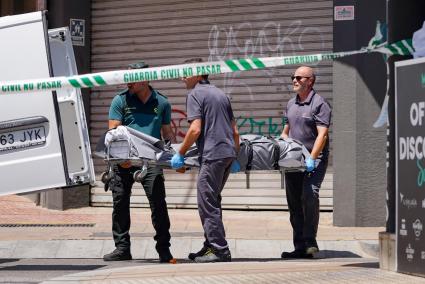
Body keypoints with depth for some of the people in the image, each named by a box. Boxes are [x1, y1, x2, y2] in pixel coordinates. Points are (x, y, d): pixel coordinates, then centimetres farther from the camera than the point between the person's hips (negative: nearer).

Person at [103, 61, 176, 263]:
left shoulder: (162, 103, 10)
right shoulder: (121, 100, 5)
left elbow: (167, 133, 17)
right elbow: (113, 131, -2)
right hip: (124, 161, 1)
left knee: (158, 202, -8)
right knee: (120, 203, 3)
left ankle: (164, 250, -2)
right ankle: (122, 248, 13)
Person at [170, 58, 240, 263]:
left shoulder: (195, 94, -3)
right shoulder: (220, 94, 22)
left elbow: (195, 129, -14)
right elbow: (235, 131, 22)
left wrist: (180, 153, -6)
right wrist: (235, 158, 27)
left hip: (212, 155, -9)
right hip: (228, 153, 9)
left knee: (207, 202, -6)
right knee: (212, 201, 17)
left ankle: (219, 250, -9)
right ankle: (212, 245, 20)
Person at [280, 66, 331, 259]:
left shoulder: (319, 104, -7)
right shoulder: (291, 104, 17)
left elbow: (322, 135, -16)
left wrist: (311, 159, -25)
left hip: (314, 160, -7)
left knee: (309, 196, -24)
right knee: (294, 203, 6)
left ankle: (310, 241, -17)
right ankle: (300, 248, 11)